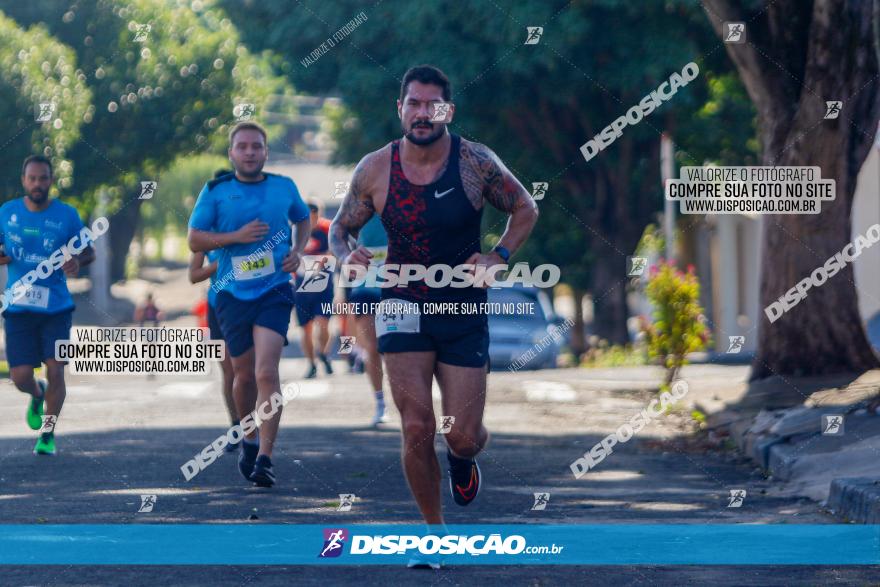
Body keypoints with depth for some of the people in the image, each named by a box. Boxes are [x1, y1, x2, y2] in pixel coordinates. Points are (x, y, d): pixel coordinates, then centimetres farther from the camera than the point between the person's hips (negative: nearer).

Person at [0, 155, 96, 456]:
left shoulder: (67, 215, -2)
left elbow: (89, 251, 7)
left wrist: (77, 261, -16)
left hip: (56, 307, -1)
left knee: (55, 370, -9)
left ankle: (48, 435, 8)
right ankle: (37, 394, 34)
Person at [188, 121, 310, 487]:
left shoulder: (284, 188, 6)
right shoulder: (216, 192, 1)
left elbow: (303, 219, 25)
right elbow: (194, 240, 0)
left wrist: (298, 250, 5)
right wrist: (236, 236, -13)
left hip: (274, 292, -1)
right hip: (233, 295, 1)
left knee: (266, 372, -16)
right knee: (244, 374, 11)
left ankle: (264, 458, -20)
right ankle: (250, 440, 37)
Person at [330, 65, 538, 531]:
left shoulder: (476, 162, -9)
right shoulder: (374, 170, -6)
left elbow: (525, 210, 5)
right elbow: (341, 227, 8)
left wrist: (497, 257, -11)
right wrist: (346, 257, -14)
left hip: (465, 310, 0)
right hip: (403, 306, 0)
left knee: (464, 437, 0)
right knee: (417, 428, -12)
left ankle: (462, 459, 40)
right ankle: (433, 529, 8)